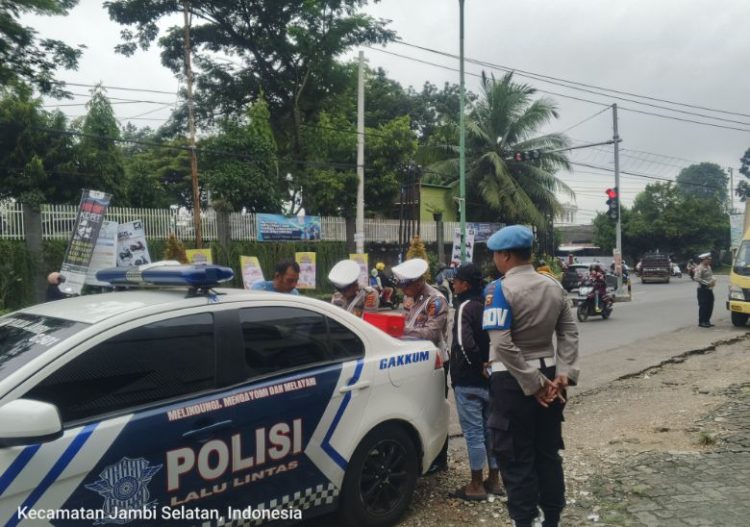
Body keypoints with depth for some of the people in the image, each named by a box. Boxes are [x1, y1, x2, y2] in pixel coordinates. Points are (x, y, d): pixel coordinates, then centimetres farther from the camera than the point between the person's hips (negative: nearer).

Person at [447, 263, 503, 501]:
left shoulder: (466, 307, -15)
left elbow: (464, 344, -29)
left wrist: (479, 366, -16)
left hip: (469, 381, -8)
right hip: (492, 379, 8)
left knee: (473, 432, 0)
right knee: (491, 429, 15)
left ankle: (476, 485, 9)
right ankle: (494, 480, 25)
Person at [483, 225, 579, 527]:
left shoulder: (500, 289, -16)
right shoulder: (554, 287, 5)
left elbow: (502, 344, -23)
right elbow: (569, 334, 4)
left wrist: (533, 383, -18)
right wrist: (563, 374, -1)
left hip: (512, 379, -7)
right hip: (548, 373, 7)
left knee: (517, 459, 5)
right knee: (548, 452, 18)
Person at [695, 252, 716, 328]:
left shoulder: (708, 267, 15)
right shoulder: (700, 268, -14)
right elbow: (697, 278, -23)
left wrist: (713, 280, 5)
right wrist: (707, 283, -22)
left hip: (709, 289, 9)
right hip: (703, 289, -9)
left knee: (710, 306, 10)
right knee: (703, 306, -6)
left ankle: (707, 321, 20)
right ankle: (701, 322, 1)